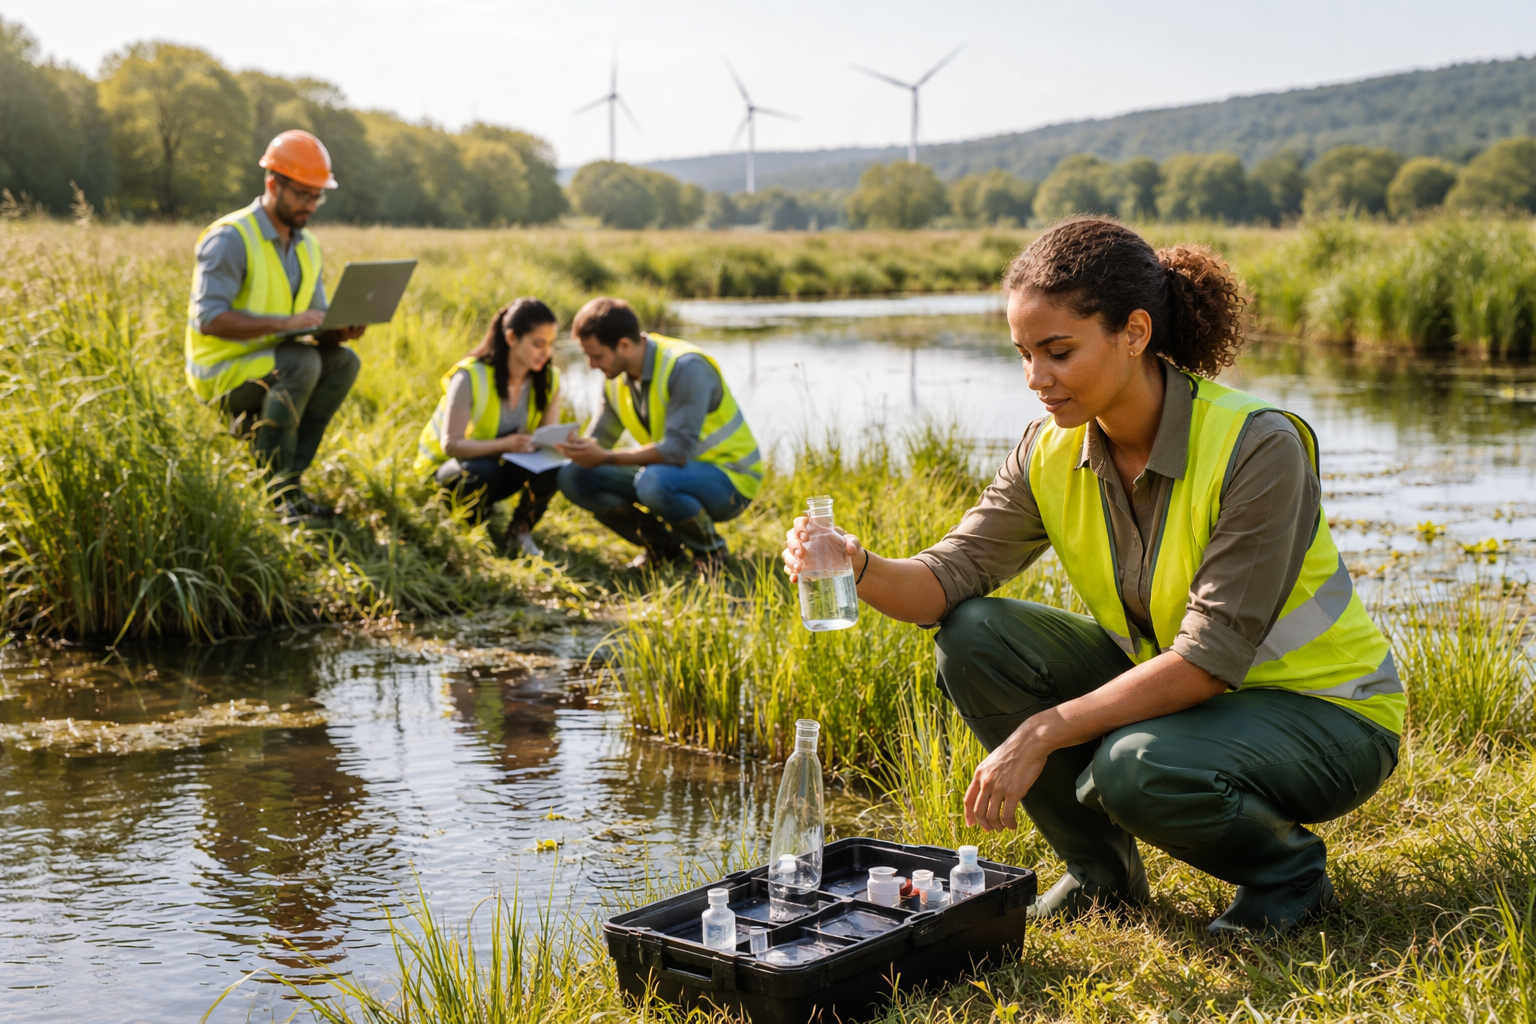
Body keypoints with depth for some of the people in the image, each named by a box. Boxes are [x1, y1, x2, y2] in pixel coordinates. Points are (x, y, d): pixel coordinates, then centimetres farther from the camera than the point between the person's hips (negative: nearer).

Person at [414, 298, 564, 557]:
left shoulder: (548, 380, -9)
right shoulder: (471, 376, -25)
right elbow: (451, 444, -29)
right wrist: (505, 444, -46)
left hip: (498, 466, 4)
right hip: (446, 466, -4)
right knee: (485, 470, -39)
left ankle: (520, 532, -3)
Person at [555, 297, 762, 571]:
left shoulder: (686, 368, -25)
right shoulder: (617, 379, 1)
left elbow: (678, 450, -31)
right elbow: (598, 438, 7)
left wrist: (607, 458, -33)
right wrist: (578, 448, -17)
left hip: (729, 478, -8)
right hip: (669, 471, 8)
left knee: (653, 483, -40)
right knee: (573, 476, -7)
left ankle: (709, 547, -9)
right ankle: (664, 545, 4)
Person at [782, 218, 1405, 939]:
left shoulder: (1257, 446, -26)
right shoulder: (1053, 451, -8)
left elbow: (1212, 656, -29)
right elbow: (952, 573, -11)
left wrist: (1042, 733, -33)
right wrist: (860, 571, -34)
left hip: (1326, 712, -6)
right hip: (1168, 687, 6)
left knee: (1138, 767, -35)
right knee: (973, 636, -13)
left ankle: (1288, 870, -1)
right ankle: (1102, 872, 4)